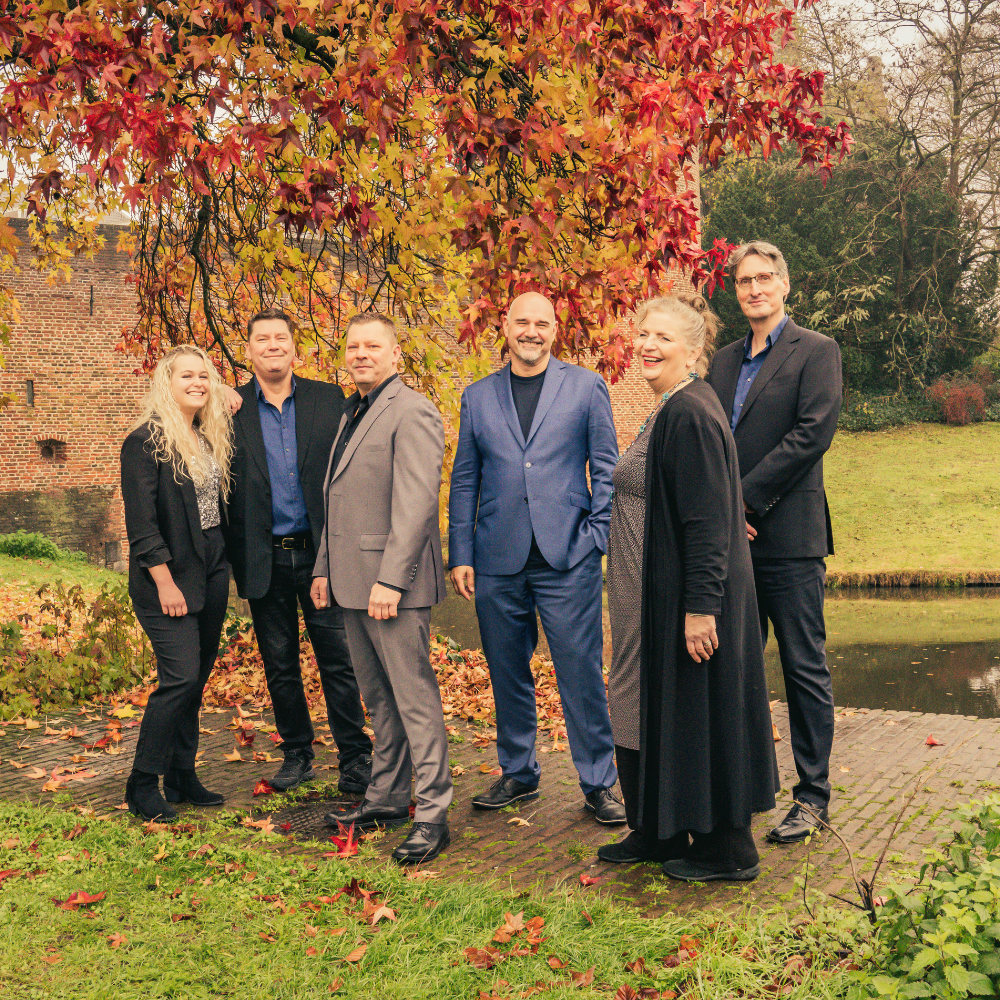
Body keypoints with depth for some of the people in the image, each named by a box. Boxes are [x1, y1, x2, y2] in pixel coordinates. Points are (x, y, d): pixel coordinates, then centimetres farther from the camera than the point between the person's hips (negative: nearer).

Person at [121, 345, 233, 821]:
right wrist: (165, 583, -16)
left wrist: (226, 564, 9)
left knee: (197, 677, 10)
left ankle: (182, 776, 20)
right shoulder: (145, 441, -10)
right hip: (171, 577, -7)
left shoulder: (212, 438, 13)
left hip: (212, 572, 7)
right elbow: (141, 522, -14)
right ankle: (143, 784, 2)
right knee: (180, 676, -11)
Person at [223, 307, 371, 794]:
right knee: (280, 665, 12)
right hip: (265, 558, 1)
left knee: (339, 660, 1)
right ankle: (296, 753, 26)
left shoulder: (328, 399, 3)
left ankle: (355, 756, 12)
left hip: (320, 553, -1)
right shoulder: (231, 408, 4)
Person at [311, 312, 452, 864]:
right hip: (353, 583, 9)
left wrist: (389, 580, -23)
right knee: (378, 698, 16)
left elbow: (416, 503, -19)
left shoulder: (412, 412, -12)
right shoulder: (352, 413, 18)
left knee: (415, 698, -4)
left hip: (393, 583, -9)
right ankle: (385, 798, 26)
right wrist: (324, 568, 18)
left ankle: (432, 814, 3)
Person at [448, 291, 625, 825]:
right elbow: (464, 481, 12)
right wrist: (460, 554, 6)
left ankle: (598, 783, 12)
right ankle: (518, 773, 27)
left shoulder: (586, 387, 4)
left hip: (568, 559, -3)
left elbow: (605, 466, 5)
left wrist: (599, 535, -5)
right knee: (508, 675, 12)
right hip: (497, 562, 3)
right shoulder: (478, 396, 11)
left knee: (582, 675, -1)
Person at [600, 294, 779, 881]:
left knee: (697, 714, 1)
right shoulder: (671, 410, 12)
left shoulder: (691, 414, -19)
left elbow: (709, 520, -23)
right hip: (655, 599, 10)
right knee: (653, 708, 18)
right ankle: (656, 833, 31)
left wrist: (700, 606, -25)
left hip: (687, 596, -10)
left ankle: (726, 851, 16)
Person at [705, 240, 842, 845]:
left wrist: (746, 499, -15)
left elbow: (813, 433, -13)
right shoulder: (724, 361, 17)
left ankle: (813, 796, 11)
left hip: (788, 535, -6)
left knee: (805, 669, 1)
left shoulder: (816, 351, -2)